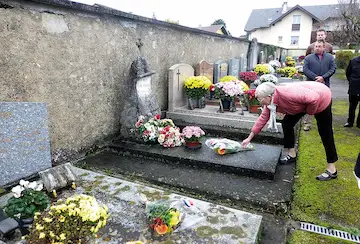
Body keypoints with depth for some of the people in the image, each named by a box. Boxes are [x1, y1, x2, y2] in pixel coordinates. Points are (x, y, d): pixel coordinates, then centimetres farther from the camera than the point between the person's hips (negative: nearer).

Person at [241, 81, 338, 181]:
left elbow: (314, 98, -37)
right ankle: (292, 154, 15)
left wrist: (309, 111, -17)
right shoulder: (270, 103, -12)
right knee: (287, 123, 1)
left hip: (321, 98, -7)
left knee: (325, 133, -3)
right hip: (303, 103, 8)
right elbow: (262, 118, -3)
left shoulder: (287, 93, -38)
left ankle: (331, 169, 7)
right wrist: (249, 138, 0)